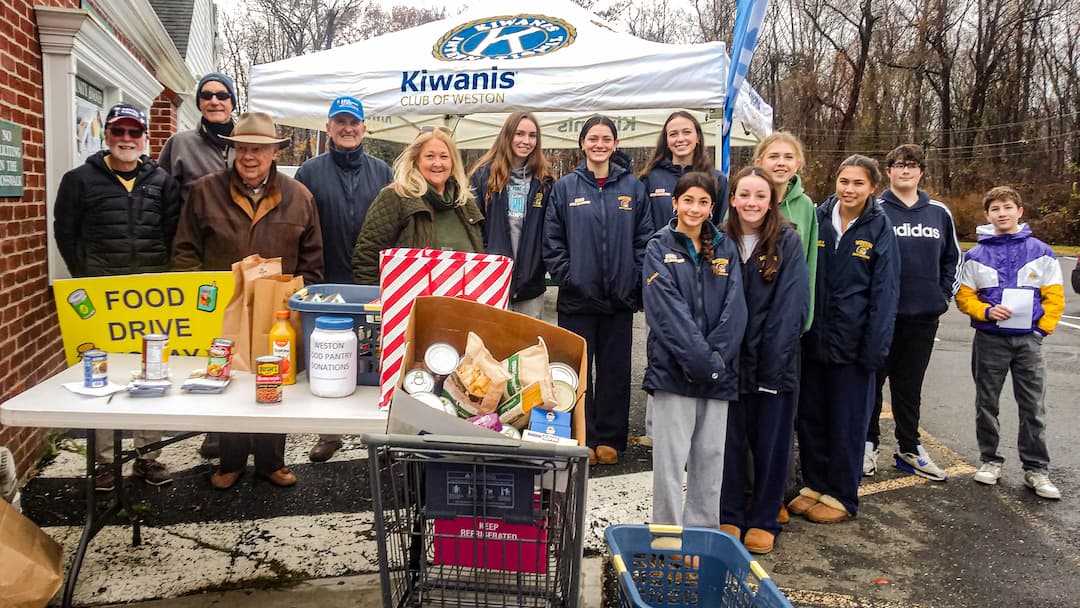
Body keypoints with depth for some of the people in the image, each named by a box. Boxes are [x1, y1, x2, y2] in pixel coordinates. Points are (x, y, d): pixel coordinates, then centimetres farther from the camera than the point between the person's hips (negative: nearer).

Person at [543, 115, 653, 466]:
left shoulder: (633, 187, 6)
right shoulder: (565, 188, 3)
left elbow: (644, 239, 5)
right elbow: (552, 240, 1)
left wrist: (634, 281, -4)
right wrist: (566, 277, -8)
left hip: (620, 298, 1)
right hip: (577, 298, -1)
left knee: (615, 369, 8)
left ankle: (609, 439, 20)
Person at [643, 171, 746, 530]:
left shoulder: (725, 249, 11)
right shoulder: (660, 249, 1)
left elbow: (735, 309, 1)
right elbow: (669, 312, -10)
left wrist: (715, 358, -12)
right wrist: (701, 360, -17)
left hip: (718, 374, 3)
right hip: (672, 369, -3)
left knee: (711, 456, 9)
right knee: (671, 458, -1)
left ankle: (703, 530, 21)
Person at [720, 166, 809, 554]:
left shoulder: (788, 241, -4)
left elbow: (792, 304, -10)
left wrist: (772, 358, -16)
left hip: (774, 362, -2)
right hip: (728, 359, 2)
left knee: (770, 443, 7)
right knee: (729, 441, 9)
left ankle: (763, 521, 21)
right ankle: (728, 517, 23)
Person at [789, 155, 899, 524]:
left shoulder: (879, 228, -5)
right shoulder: (818, 219, 2)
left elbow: (884, 292, -7)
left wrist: (874, 348, -12)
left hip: (852, 341, -3)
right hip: (814, 338, 3)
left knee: (846, 421, 7)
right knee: (809, 415, 11)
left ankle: (841, 496, 22)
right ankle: (814, 483, 28)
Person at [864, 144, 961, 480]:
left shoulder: (939, 212, 8)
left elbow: (952, 257, 18)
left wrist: (944, 295, 9)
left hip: (924, 317, 4)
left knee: (910, 387, 13)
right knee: (873, 382, 6)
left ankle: (909, 449, 24)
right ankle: (867, 444, 20)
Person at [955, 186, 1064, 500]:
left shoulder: (1041, 252, 2)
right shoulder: (976, 256, 2)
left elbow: (1054, 297, 4)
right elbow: (964, 296, 3)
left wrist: (1042, 329, -5)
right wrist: (986, 311, -14)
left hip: (1029, 341, 0)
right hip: (989, 340, 0)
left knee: (1033, 408, 3)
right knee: (986, 404, 8)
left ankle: (1036, 469, 13)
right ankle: (990, 460, 22)